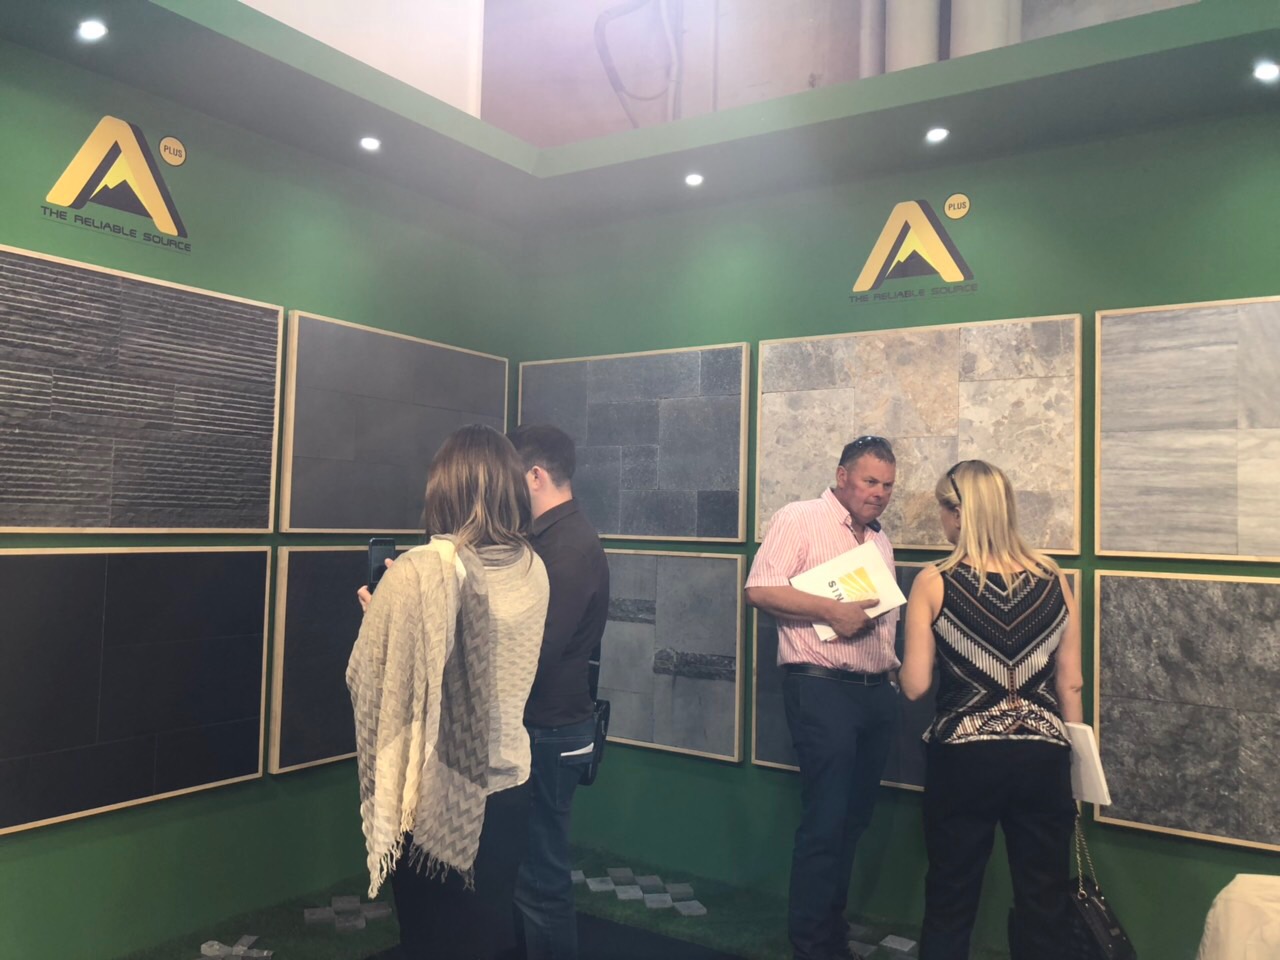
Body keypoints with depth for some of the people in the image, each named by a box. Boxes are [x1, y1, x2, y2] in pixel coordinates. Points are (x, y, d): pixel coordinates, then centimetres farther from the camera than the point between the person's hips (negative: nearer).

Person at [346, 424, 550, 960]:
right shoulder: (533, 571, -5)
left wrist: (377, 609, 7)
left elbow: (364, 678, -13)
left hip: (435, 795, -4)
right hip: (507, 785, 4)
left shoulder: (417, 574, -21)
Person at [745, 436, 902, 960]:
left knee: (854, 818, 15)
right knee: (825, 822, -3)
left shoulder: (881, 540, 17)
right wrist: (831, 611, -20)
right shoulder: (800, 519, -6)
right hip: (822, 688, -7)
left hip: (876, 692, 8)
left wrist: (894, 670, 12)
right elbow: (760, 588, -16)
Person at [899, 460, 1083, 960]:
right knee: (1042, 905, 15)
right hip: (1042, 754, 3)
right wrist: (1075, 758, 15)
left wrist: (900, 665, 12)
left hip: (964, 755, -2)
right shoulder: (1053, 579, 1)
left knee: (951, 900, 14)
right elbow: (1070, 684, 4)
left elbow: (915, 686, -10)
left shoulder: (935, 582, -8)